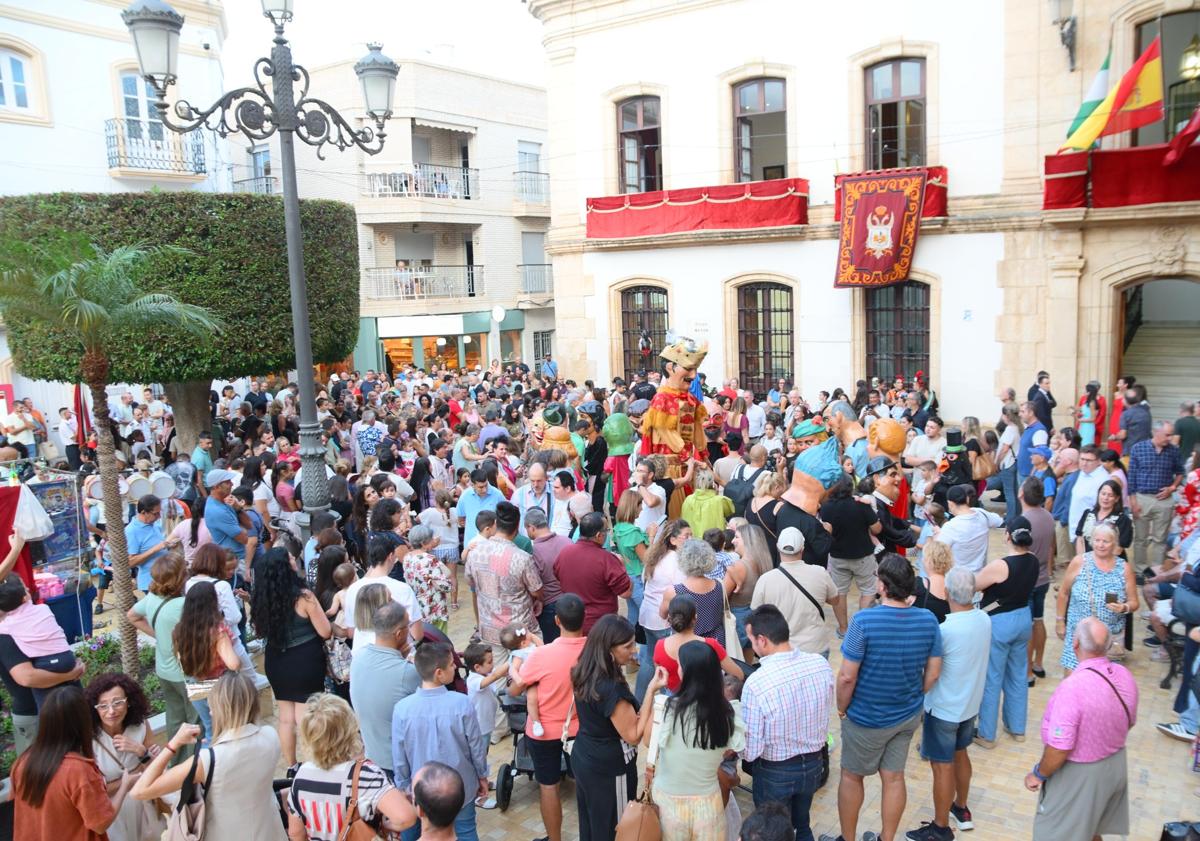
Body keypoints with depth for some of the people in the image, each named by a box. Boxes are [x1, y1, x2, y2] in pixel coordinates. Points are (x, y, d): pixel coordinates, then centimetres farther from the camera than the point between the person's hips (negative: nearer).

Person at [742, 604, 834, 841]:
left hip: (775, 772, -4)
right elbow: (824, 711, 3)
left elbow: (750, 751, -23)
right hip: (814, 763, 5)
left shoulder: (756, 683, -31)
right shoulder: (821, 664, -16)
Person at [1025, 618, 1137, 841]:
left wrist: (1038, 774, -11)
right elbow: (1129, 722, 10)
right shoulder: (1125, 675, -9)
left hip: (1080, 774, -7)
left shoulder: (1072, 687, -33)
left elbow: (1059, 750, -28)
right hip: (1116, 765, 7)